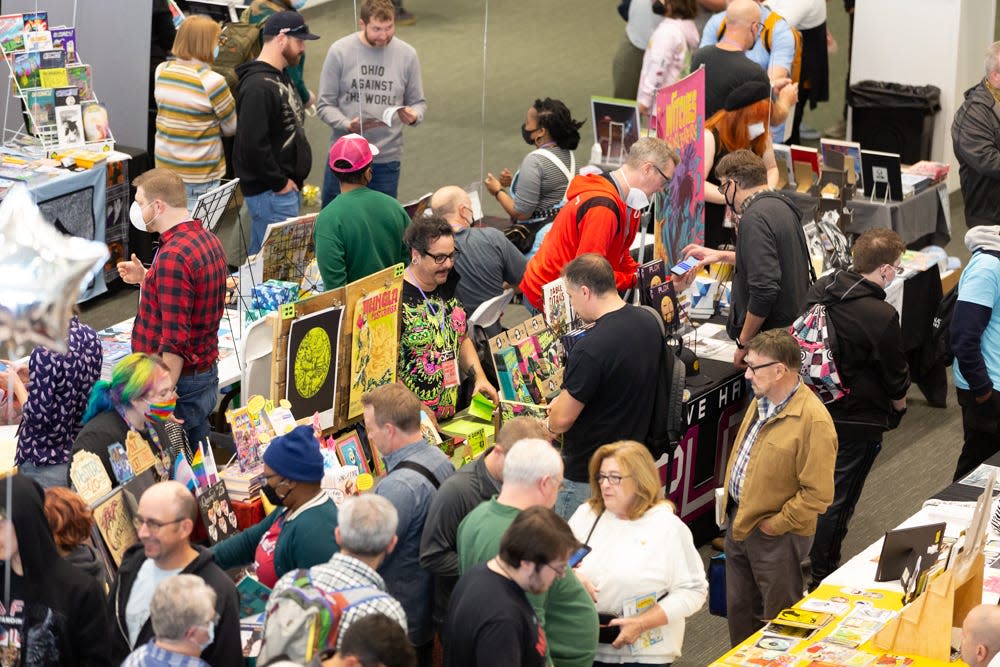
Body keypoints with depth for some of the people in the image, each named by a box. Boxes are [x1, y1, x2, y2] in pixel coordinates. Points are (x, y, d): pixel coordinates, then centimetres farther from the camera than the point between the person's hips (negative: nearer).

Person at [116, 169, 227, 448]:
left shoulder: (173, 256, -23)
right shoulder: (208, 239, 7)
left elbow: (175, 341, -26)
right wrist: (146, 278, 18)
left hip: (180, 380, -10)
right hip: (207, 374, 10)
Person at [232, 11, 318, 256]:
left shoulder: (280, 78, 15)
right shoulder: (258, 86, -19)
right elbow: (252, 144, -25)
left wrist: (294, 179, 14)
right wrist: (279, 183, -17)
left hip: (285, 186, 10)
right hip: (270, 192, -10)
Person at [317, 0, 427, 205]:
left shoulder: (407, 55, 0)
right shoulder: (340, 51, -5)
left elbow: (418, 102, 9)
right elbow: (325, 105, -2)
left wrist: (414, 115, -15)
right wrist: (348, 125, -21)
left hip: (387, 159, 1)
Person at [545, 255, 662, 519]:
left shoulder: (590, 351, -29)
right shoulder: (649, 323, -2)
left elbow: (562, 419, -19)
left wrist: (549, 425, 4)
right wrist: (566, 399, 17)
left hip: (586, 475, -8)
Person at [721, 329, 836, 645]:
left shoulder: (813, 421, -25)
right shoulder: (762, 401, 2)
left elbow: (817, 494, -24)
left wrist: (775, 525, -18)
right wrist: (730, 497, 9)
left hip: (776, 536, -8)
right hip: (739, 523, 8)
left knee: (777, 618, 10)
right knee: (739, 608, 22)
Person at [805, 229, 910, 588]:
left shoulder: (820, 289, -6)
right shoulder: (882, 316, -26)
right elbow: (896, 379, -13)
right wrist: (899, 407, 8)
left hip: (814, 407, 7)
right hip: (857, 420, -7)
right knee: (837, 500, 7)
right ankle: (822, 578, 18)